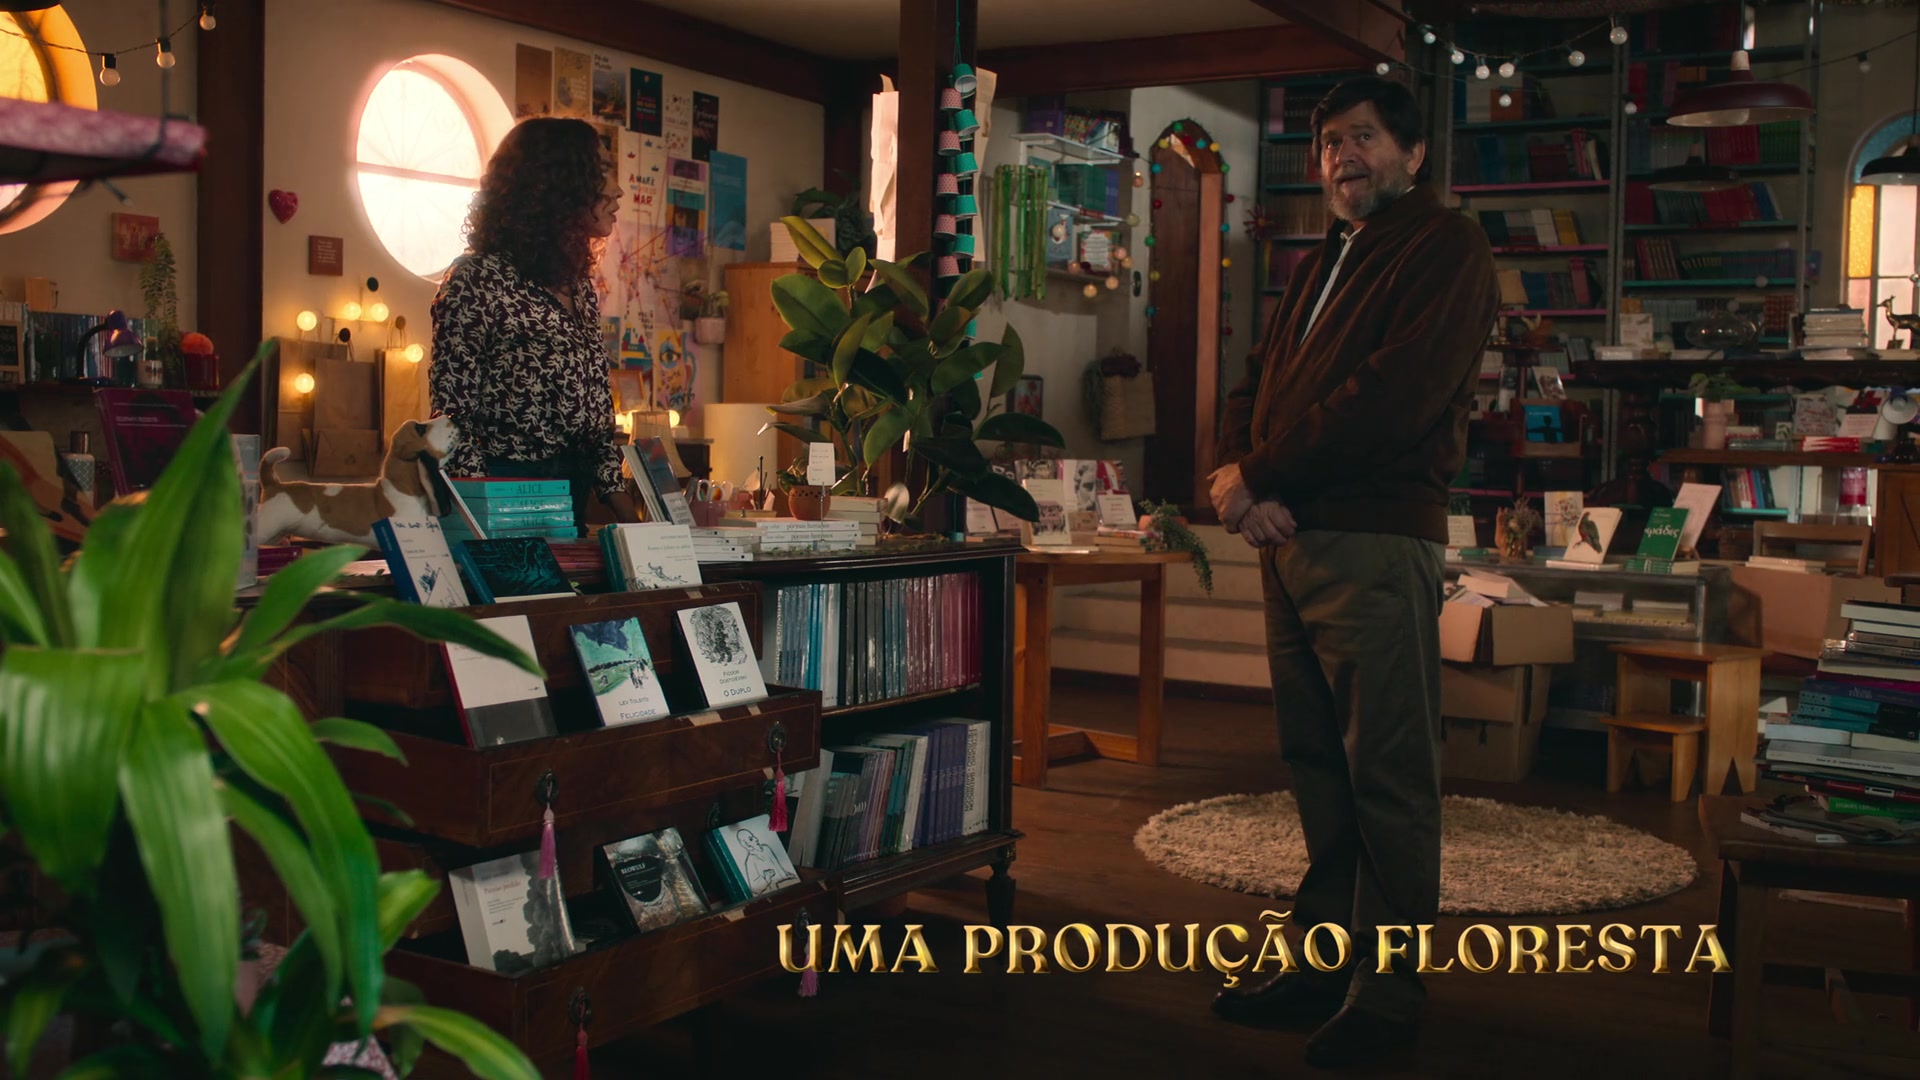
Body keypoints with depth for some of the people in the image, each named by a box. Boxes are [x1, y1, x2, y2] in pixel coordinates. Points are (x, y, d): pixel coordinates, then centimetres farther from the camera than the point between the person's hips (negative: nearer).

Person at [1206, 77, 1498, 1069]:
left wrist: (1256, 475, -11)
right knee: (1316, 764, 12)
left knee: (1387, 775, -3)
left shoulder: (1445, 249, -4)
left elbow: (1393, 396, -17)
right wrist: (1244, 483, -4)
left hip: (1375, 542, -8)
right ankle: (1325, 963, 22)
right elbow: (1257, 387, 18)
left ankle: (1387, 996, 5)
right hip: (1290, 539, 9)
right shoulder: (1321, 266, 23)